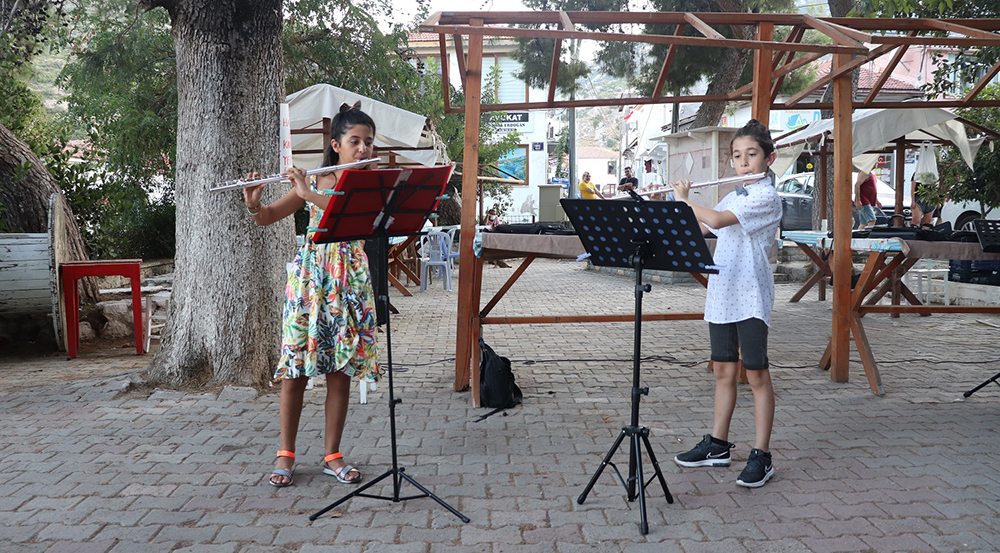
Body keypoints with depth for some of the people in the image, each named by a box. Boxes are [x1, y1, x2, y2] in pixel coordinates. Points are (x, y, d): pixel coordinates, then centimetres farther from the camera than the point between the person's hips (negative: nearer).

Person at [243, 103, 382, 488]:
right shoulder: (313, 181, 6)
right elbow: (267, 218, 7)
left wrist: (309, 193, -23)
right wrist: (253, 203, -14)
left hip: (350, 280, 0)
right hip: (309, 275, 1)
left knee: (340, 372, 3)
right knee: (295, 369, 0)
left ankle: (332, 456, 15)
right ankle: (286, 454, 13)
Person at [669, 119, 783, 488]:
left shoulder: (766, 198, -11)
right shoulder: (734, 197, 16)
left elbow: (715, 220, -22)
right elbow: (699, 229, 23)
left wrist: (683, 200, -9)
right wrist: (680, 203, 11)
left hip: (750, 299, -8)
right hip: (721, 295, 8)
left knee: (756, 374, -2)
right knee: (723, 370, 14)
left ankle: (761, 456, 6)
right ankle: (717, 445, 25)